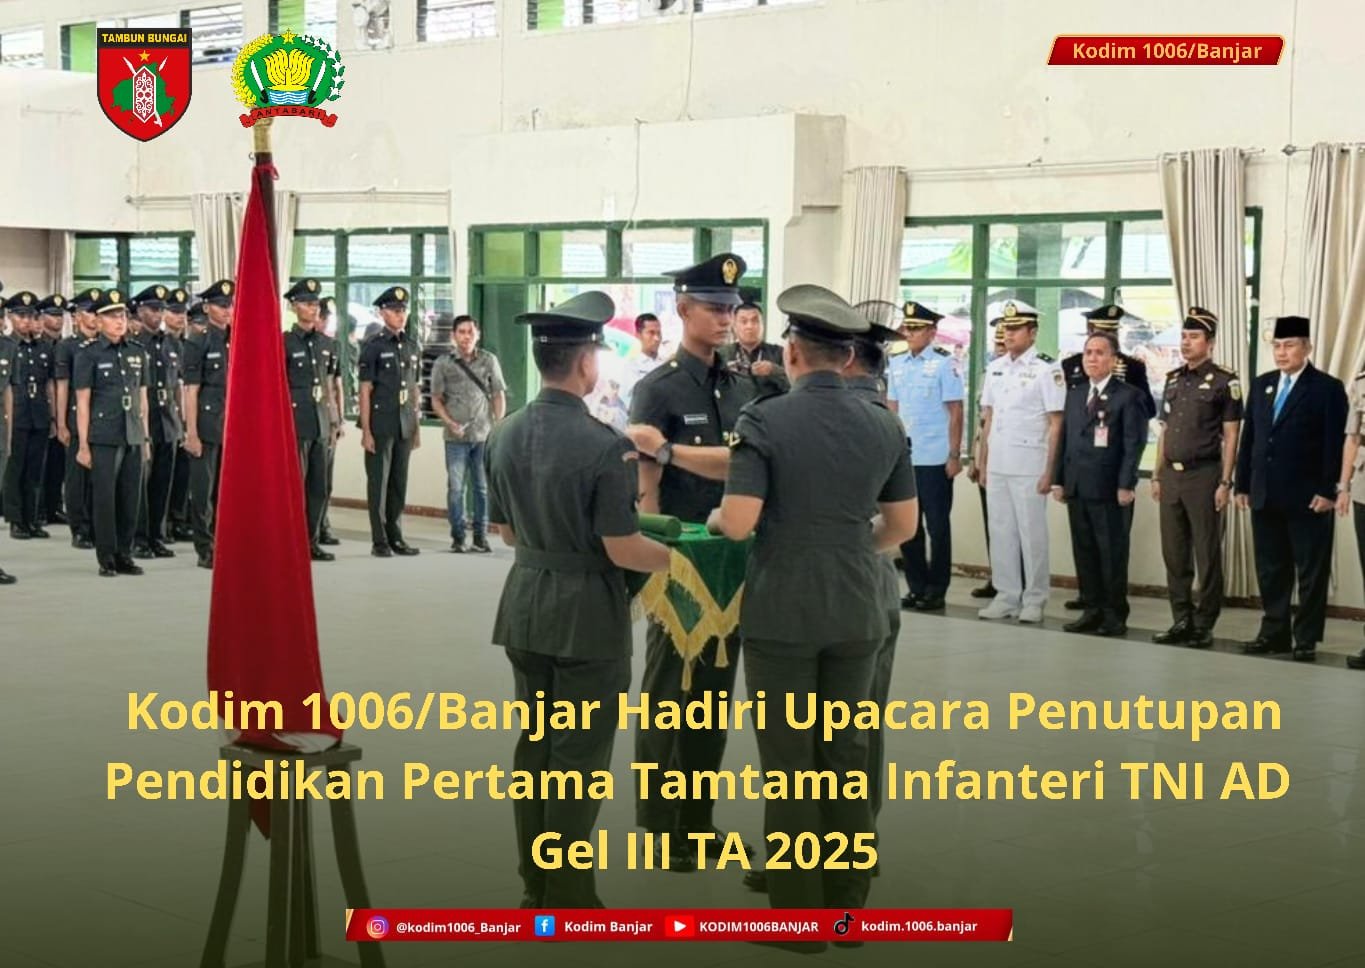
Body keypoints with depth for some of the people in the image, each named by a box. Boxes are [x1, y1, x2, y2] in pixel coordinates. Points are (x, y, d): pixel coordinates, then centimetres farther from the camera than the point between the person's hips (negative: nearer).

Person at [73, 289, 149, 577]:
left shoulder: (138, 353, 10)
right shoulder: (89, 355, -2)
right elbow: (82, 402, -3)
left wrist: (145, 438, 12)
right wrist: (83, 445, -7)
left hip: (133, 437, 4)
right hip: (103, 439, -4)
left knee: (130, 498, 5)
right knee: (104, 498, -1)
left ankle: (124, 555, 15)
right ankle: (106, 558, 6)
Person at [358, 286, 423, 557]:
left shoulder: (413, 347, 12)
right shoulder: (374, 348, -5)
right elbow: (365, 391, -7)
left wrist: (417, 427, 13)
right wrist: (366, 431, -12)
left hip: (405, 427, 5)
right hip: (381, 426, -5)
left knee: (399, 482, 8)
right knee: (378, 482, 0)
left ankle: (396, 537, 16)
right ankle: (379, 541, 4)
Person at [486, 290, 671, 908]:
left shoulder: (504, 437, 2)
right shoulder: (605, 445, -20)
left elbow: (507, 533, 11)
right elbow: (623, 550, -18)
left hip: (525, 607, 7)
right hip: (587, 614, -7)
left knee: (534, 743, 17)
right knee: (578, 755, 3)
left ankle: (534, 885, 26)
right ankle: (566, 899, 10)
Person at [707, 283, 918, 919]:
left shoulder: (764, 420, -12)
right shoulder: (885, 425, 2)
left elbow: (739, 523, -19)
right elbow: (903, 525, 9)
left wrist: (715, 519, 3)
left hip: (781, 615, -4)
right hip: (856, 615, 4)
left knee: (790, 764, 4)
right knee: (846, 757, 14)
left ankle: (798, 914, 10)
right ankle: (847, 902, 21)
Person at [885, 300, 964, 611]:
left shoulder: (944, 364, -6)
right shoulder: (897, 365, 9)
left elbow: (955, 412, -6)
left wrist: (954, 456, -9)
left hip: (935, 459, -5)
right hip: (903, 457, 5)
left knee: (937, 526, 3)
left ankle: (936, 591, 11)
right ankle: (916, 586, 20)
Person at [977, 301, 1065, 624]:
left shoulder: (1047, 369, -8)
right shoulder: (995, 368, 11)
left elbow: (1056, 424, -9)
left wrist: (1049, 471, -12)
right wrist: (983, 463, 12)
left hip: (1029, 466, -6)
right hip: (997, 465, 6)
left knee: (1032, 533, 0)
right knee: (1000, 532, 9)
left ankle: (1034, 600, 8)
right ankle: (1006, 596, 16)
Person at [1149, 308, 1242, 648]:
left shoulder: (1224, 383, -6)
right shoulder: (1173, 379, 13)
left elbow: (1230, 437, -7)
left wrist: (1225, 483, -12)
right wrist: (1157, 475, 14)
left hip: (1204, 474, -6)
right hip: (1171, 476, 6)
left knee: (1207, 554, 0)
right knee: (1174, 553, 9)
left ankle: (1204, 625, 6)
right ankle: (1181, 622, 17)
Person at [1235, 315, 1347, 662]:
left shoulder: (1328, 388, -4)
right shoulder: (1261, 385, 13)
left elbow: (1334, 445, -8)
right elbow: (1248, 437, 14)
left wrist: (1327, 490, -14)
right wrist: (1243, 484, 9)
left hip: (1307, 498, -5)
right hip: (1265, 497, 5)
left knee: (1311, 572, 2)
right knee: (1270, 569, 10)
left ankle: (1306, 639, 8)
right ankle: (1274, 633, 18)